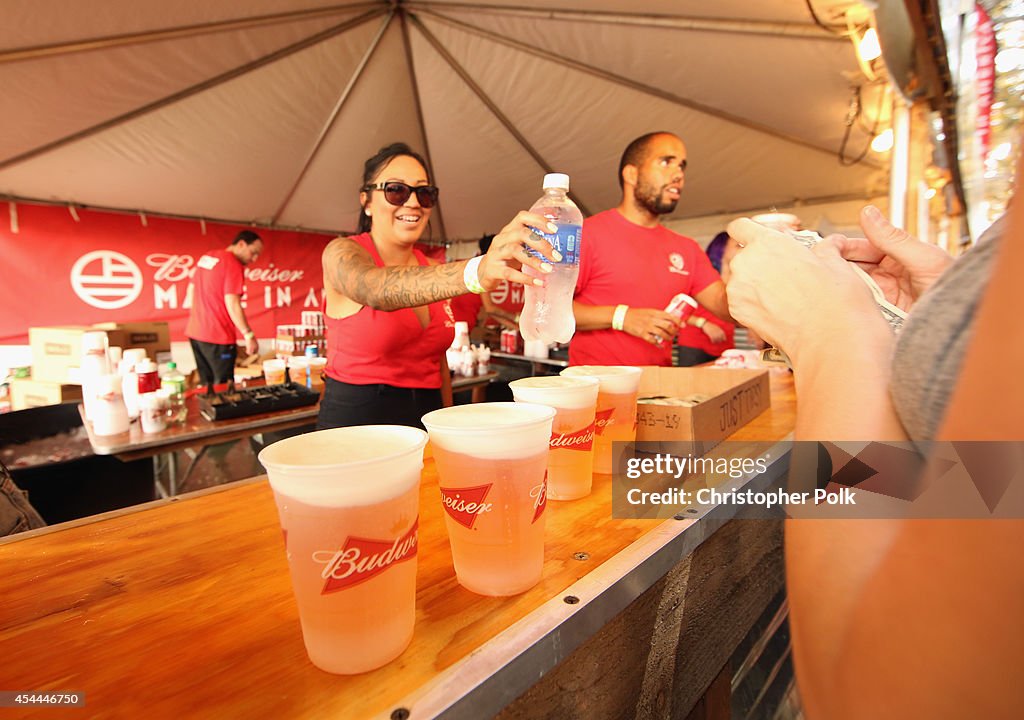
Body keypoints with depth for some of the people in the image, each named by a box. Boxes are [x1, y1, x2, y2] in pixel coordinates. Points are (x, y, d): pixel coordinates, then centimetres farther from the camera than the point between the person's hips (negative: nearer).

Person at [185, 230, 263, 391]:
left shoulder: (206, 257, 13)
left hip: (195, 332, 9)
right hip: (217, 337, -9)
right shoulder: (233, 265, -14)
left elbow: (192, 291, 19)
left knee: (206, 384, 15)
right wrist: (249, 335, -16)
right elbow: (232, 304, -20)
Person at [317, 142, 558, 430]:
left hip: (427, 418, 4)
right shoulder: (342, 252, -7)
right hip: (355, 419, -3)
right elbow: (376, 290, -31)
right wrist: (474, 271, -47)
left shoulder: (430, 268, 9)